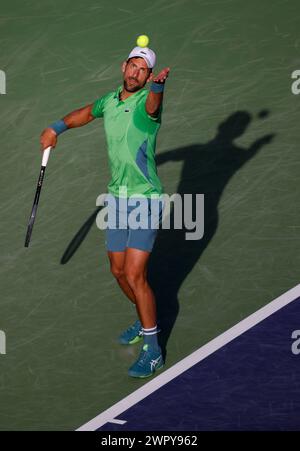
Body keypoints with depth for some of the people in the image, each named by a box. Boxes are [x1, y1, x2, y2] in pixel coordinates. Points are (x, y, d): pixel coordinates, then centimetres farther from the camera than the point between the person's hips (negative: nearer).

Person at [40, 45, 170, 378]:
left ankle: (152, 350, 0)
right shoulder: (109, 101, 7)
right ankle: (145, 321, 40)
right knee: (119, 271, 15)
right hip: (117, 199, 7)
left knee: (135, 275, -12)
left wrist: (158, 84, -64)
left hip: (145, 201, -7)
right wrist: (57, 128, 33)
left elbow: (153, 103, -43)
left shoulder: (147, 101, -15)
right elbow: (87, 113, 31)